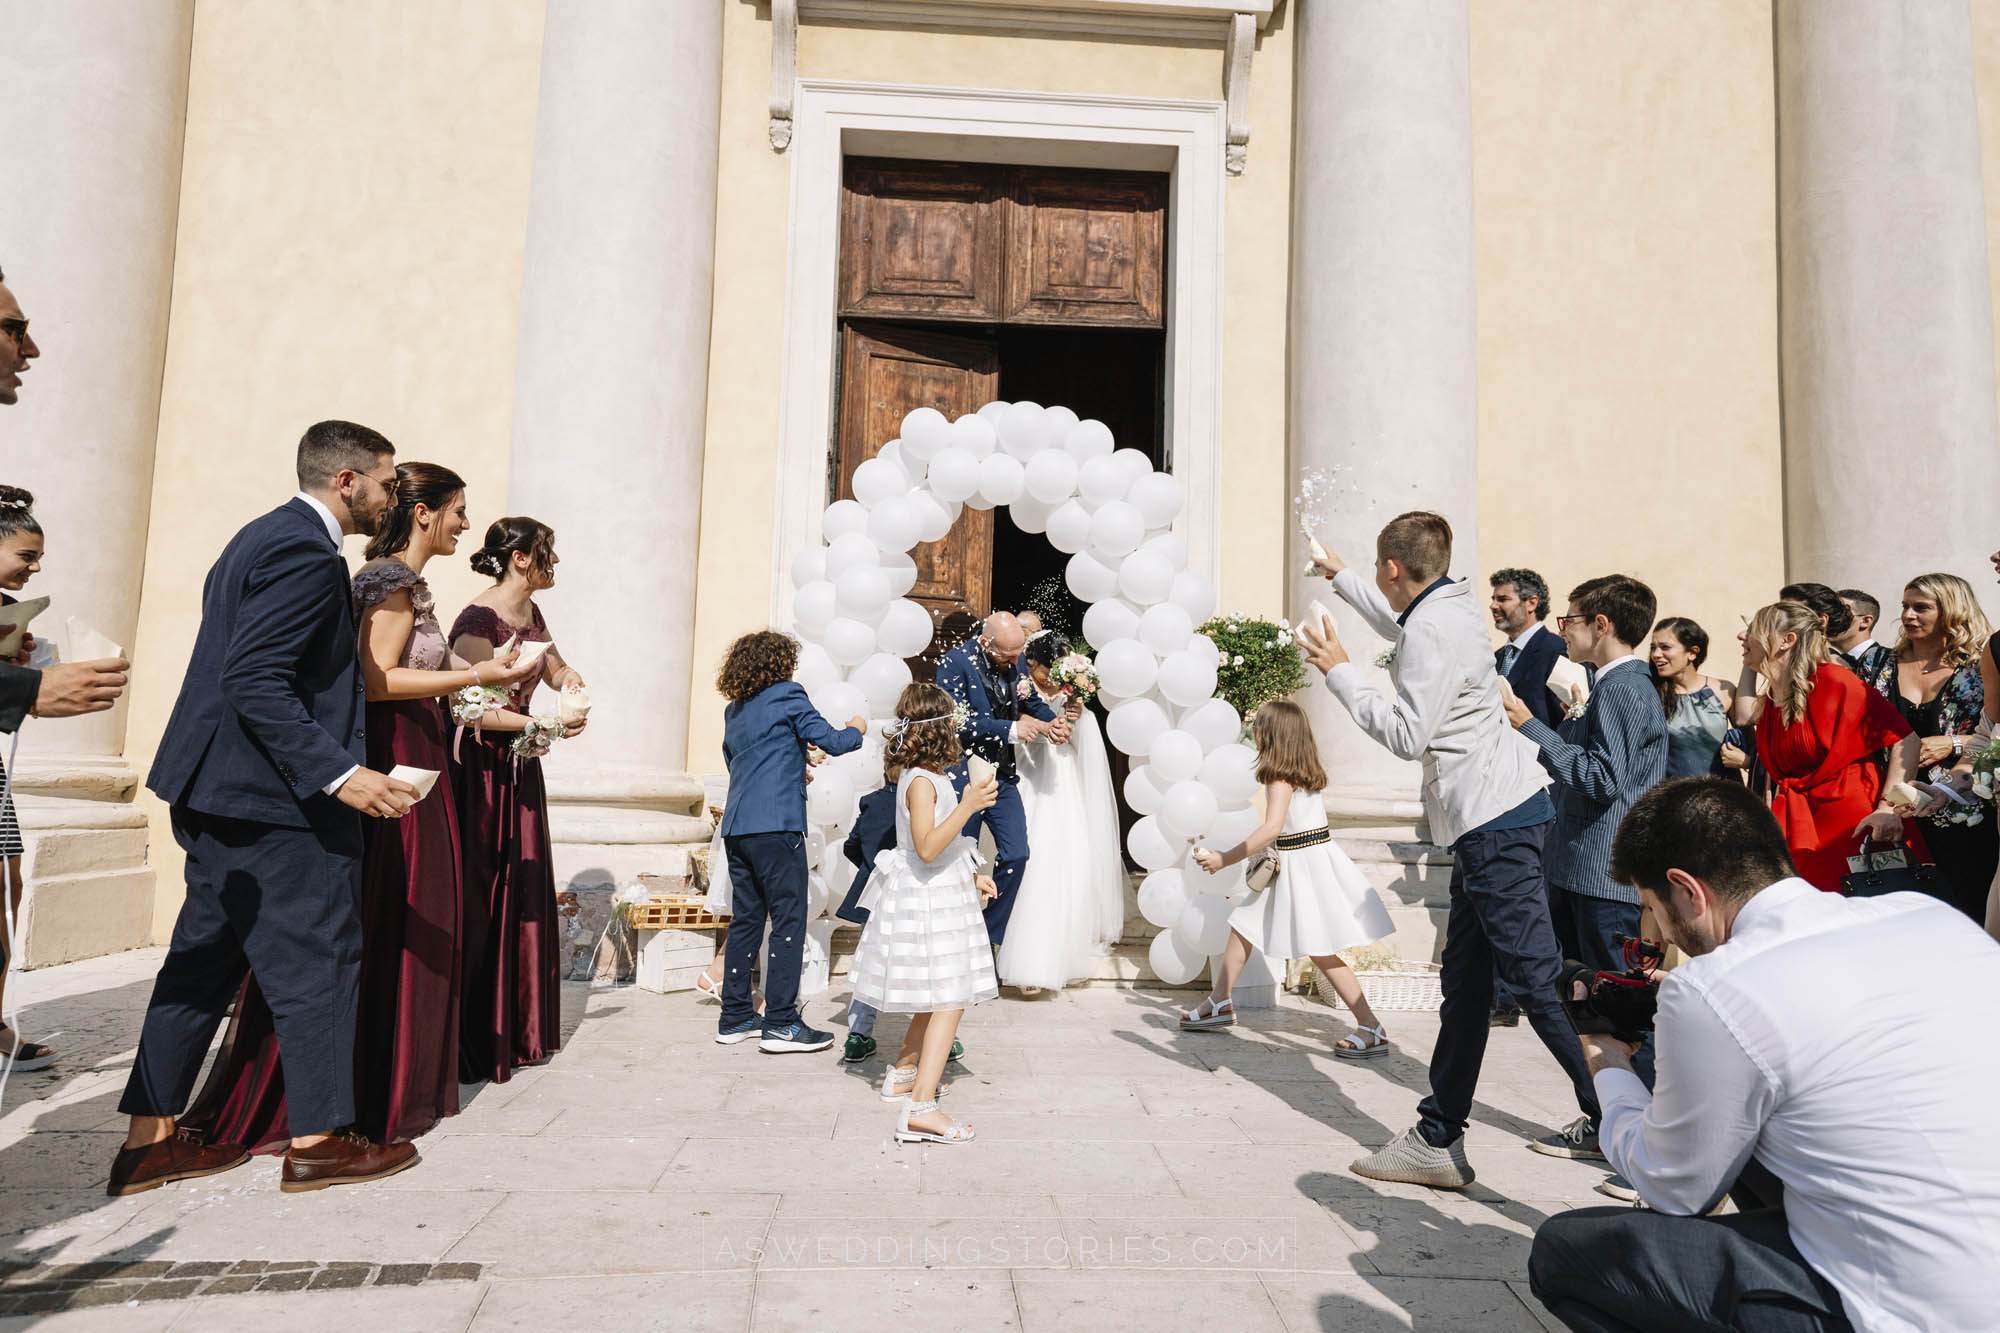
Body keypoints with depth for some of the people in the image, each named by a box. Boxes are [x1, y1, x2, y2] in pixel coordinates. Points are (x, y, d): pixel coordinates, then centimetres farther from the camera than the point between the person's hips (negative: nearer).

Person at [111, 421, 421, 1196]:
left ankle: (151, 1139, 24)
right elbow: (255, 683, -24)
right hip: (272, 794, -11)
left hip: (218, 789, 11)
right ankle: (317, 1141, 10)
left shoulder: (265, 535, 17)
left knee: (205, 958, 15)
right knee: (317, 956, 0)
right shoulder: (306, 549, -16)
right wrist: (339, 773, -26)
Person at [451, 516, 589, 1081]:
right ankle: (473, 1042, 8)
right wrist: (542, 726, -27)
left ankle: (516, 1030, 22)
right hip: (482, 767, -9)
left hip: (520, 769, 9)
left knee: (522, 895, 12)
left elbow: (555, 669, 26)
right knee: (479, 901, -3)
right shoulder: (478, 620, -15)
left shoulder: (530, 613, 10)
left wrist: (566, 676, 4)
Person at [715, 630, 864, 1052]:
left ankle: (735, 1017, 18)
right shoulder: (787, 695, -3)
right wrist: (857, 730, 14)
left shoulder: (733, 709, 18)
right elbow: (830, 740, -6)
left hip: (736, 826, 8)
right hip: (776, 825, -7)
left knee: (745, 919, 13)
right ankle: (781, 1024, -3)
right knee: (788, 919, -3)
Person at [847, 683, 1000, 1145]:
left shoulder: (924, 779, 12)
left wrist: (971, 878, 21)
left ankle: (904, 1074, 36)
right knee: (950, 1000, -13)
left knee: (938, 997, 21)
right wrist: (967, 806, -31)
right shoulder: (922, 782, -19)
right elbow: (928, 848, -28)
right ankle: (920, 1108, -16)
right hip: (928, 901, -10)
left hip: (939, 894, 10)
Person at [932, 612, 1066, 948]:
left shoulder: (1015, 661, 2)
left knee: (1016, 855, 2)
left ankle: (989, 936, 19)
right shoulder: (954, 662, -16)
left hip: (1003, 776, 5)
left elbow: (1032, 702, 16)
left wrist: (1051, 722, -5)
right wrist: (1011, 730, -23)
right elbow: (958, 722, -22)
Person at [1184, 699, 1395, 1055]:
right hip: (1293, 862, 10)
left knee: (1320, 950, -8)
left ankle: (1371, 1028, -1)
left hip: (1304, 862, -10)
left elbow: (1272, 828, -30)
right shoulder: (1306, 773, 9)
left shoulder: (1281, 776, -18)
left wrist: (1225, 859, -26)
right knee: (1243, 923, 15)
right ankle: (1220, 1002, 25)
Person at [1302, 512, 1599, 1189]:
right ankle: (1438, 1140, 19)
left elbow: (1406, 735, -18)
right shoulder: (1448, 608, 15)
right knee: (1464, 985, 12)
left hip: (1495, 822, -10)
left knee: (1537, 984, -10)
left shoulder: (1434, 630, -15)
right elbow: (1396, 621, 39)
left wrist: (1340, 672, -8)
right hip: (1492, 820, 11)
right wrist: (1340, 576, 51)